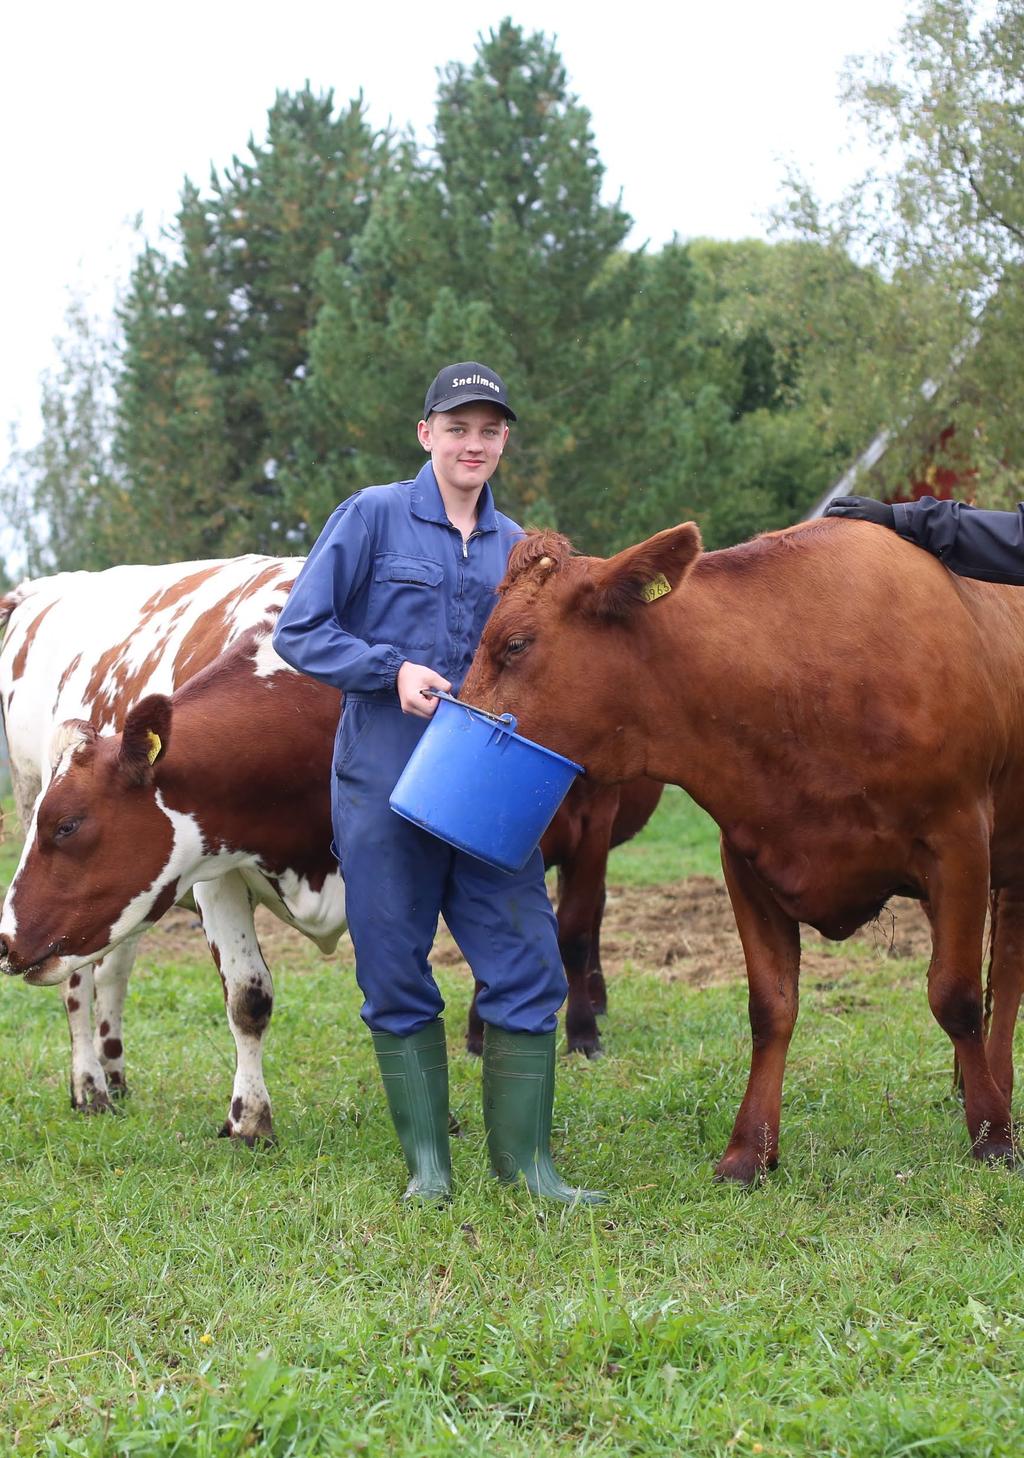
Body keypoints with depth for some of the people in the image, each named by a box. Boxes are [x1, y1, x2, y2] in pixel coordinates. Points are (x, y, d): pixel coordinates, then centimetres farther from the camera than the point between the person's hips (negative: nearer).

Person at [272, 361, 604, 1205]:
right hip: (384, 785, -3)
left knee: (527, 964, -4)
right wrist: (392, 670, -16)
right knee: (396, 975, 2)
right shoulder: (373, 517, -1)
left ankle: (526, 1159, 6)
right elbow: (298, 631, -4)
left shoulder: (514, 547, 12)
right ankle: (427, 1162, 14)